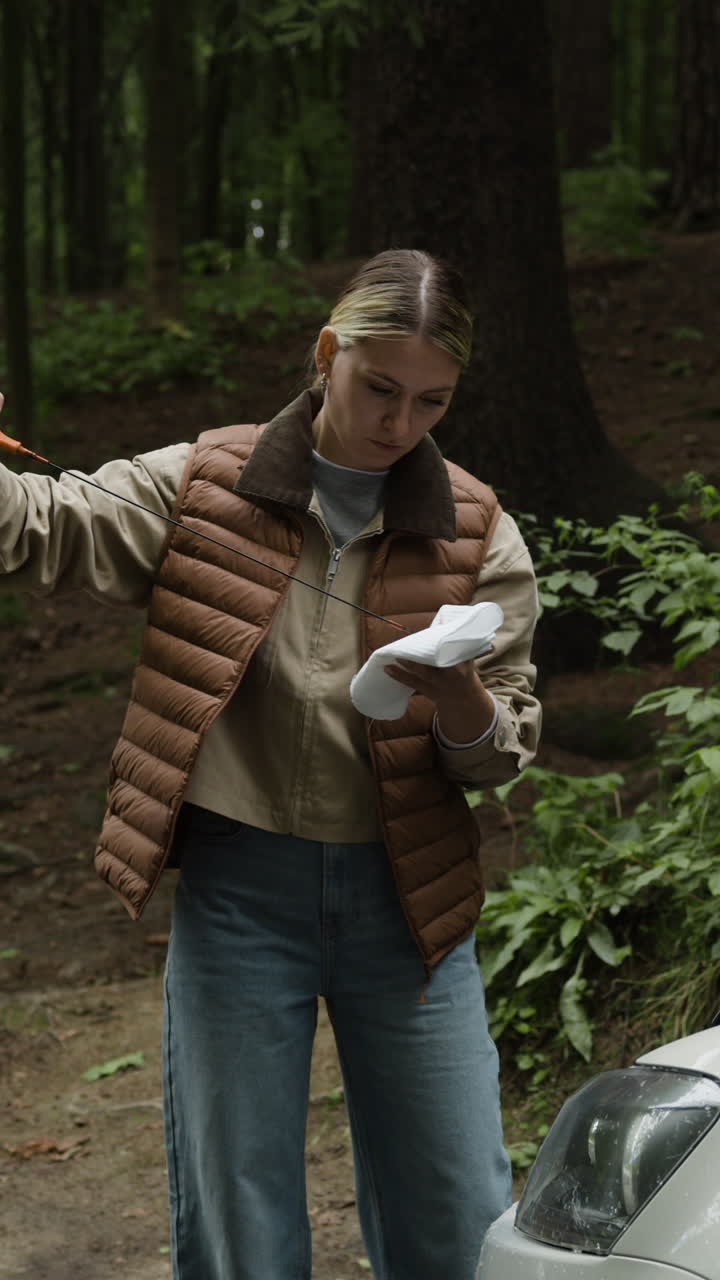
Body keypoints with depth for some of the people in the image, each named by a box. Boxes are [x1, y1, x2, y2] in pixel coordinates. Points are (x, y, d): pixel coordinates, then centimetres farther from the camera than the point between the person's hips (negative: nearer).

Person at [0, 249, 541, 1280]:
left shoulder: (477, 536, 2)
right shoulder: (206, 488, 1)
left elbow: (505, 755, 1)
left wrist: (457, 698, -21)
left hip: (405, 895, 1)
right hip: (238, 887, -1)